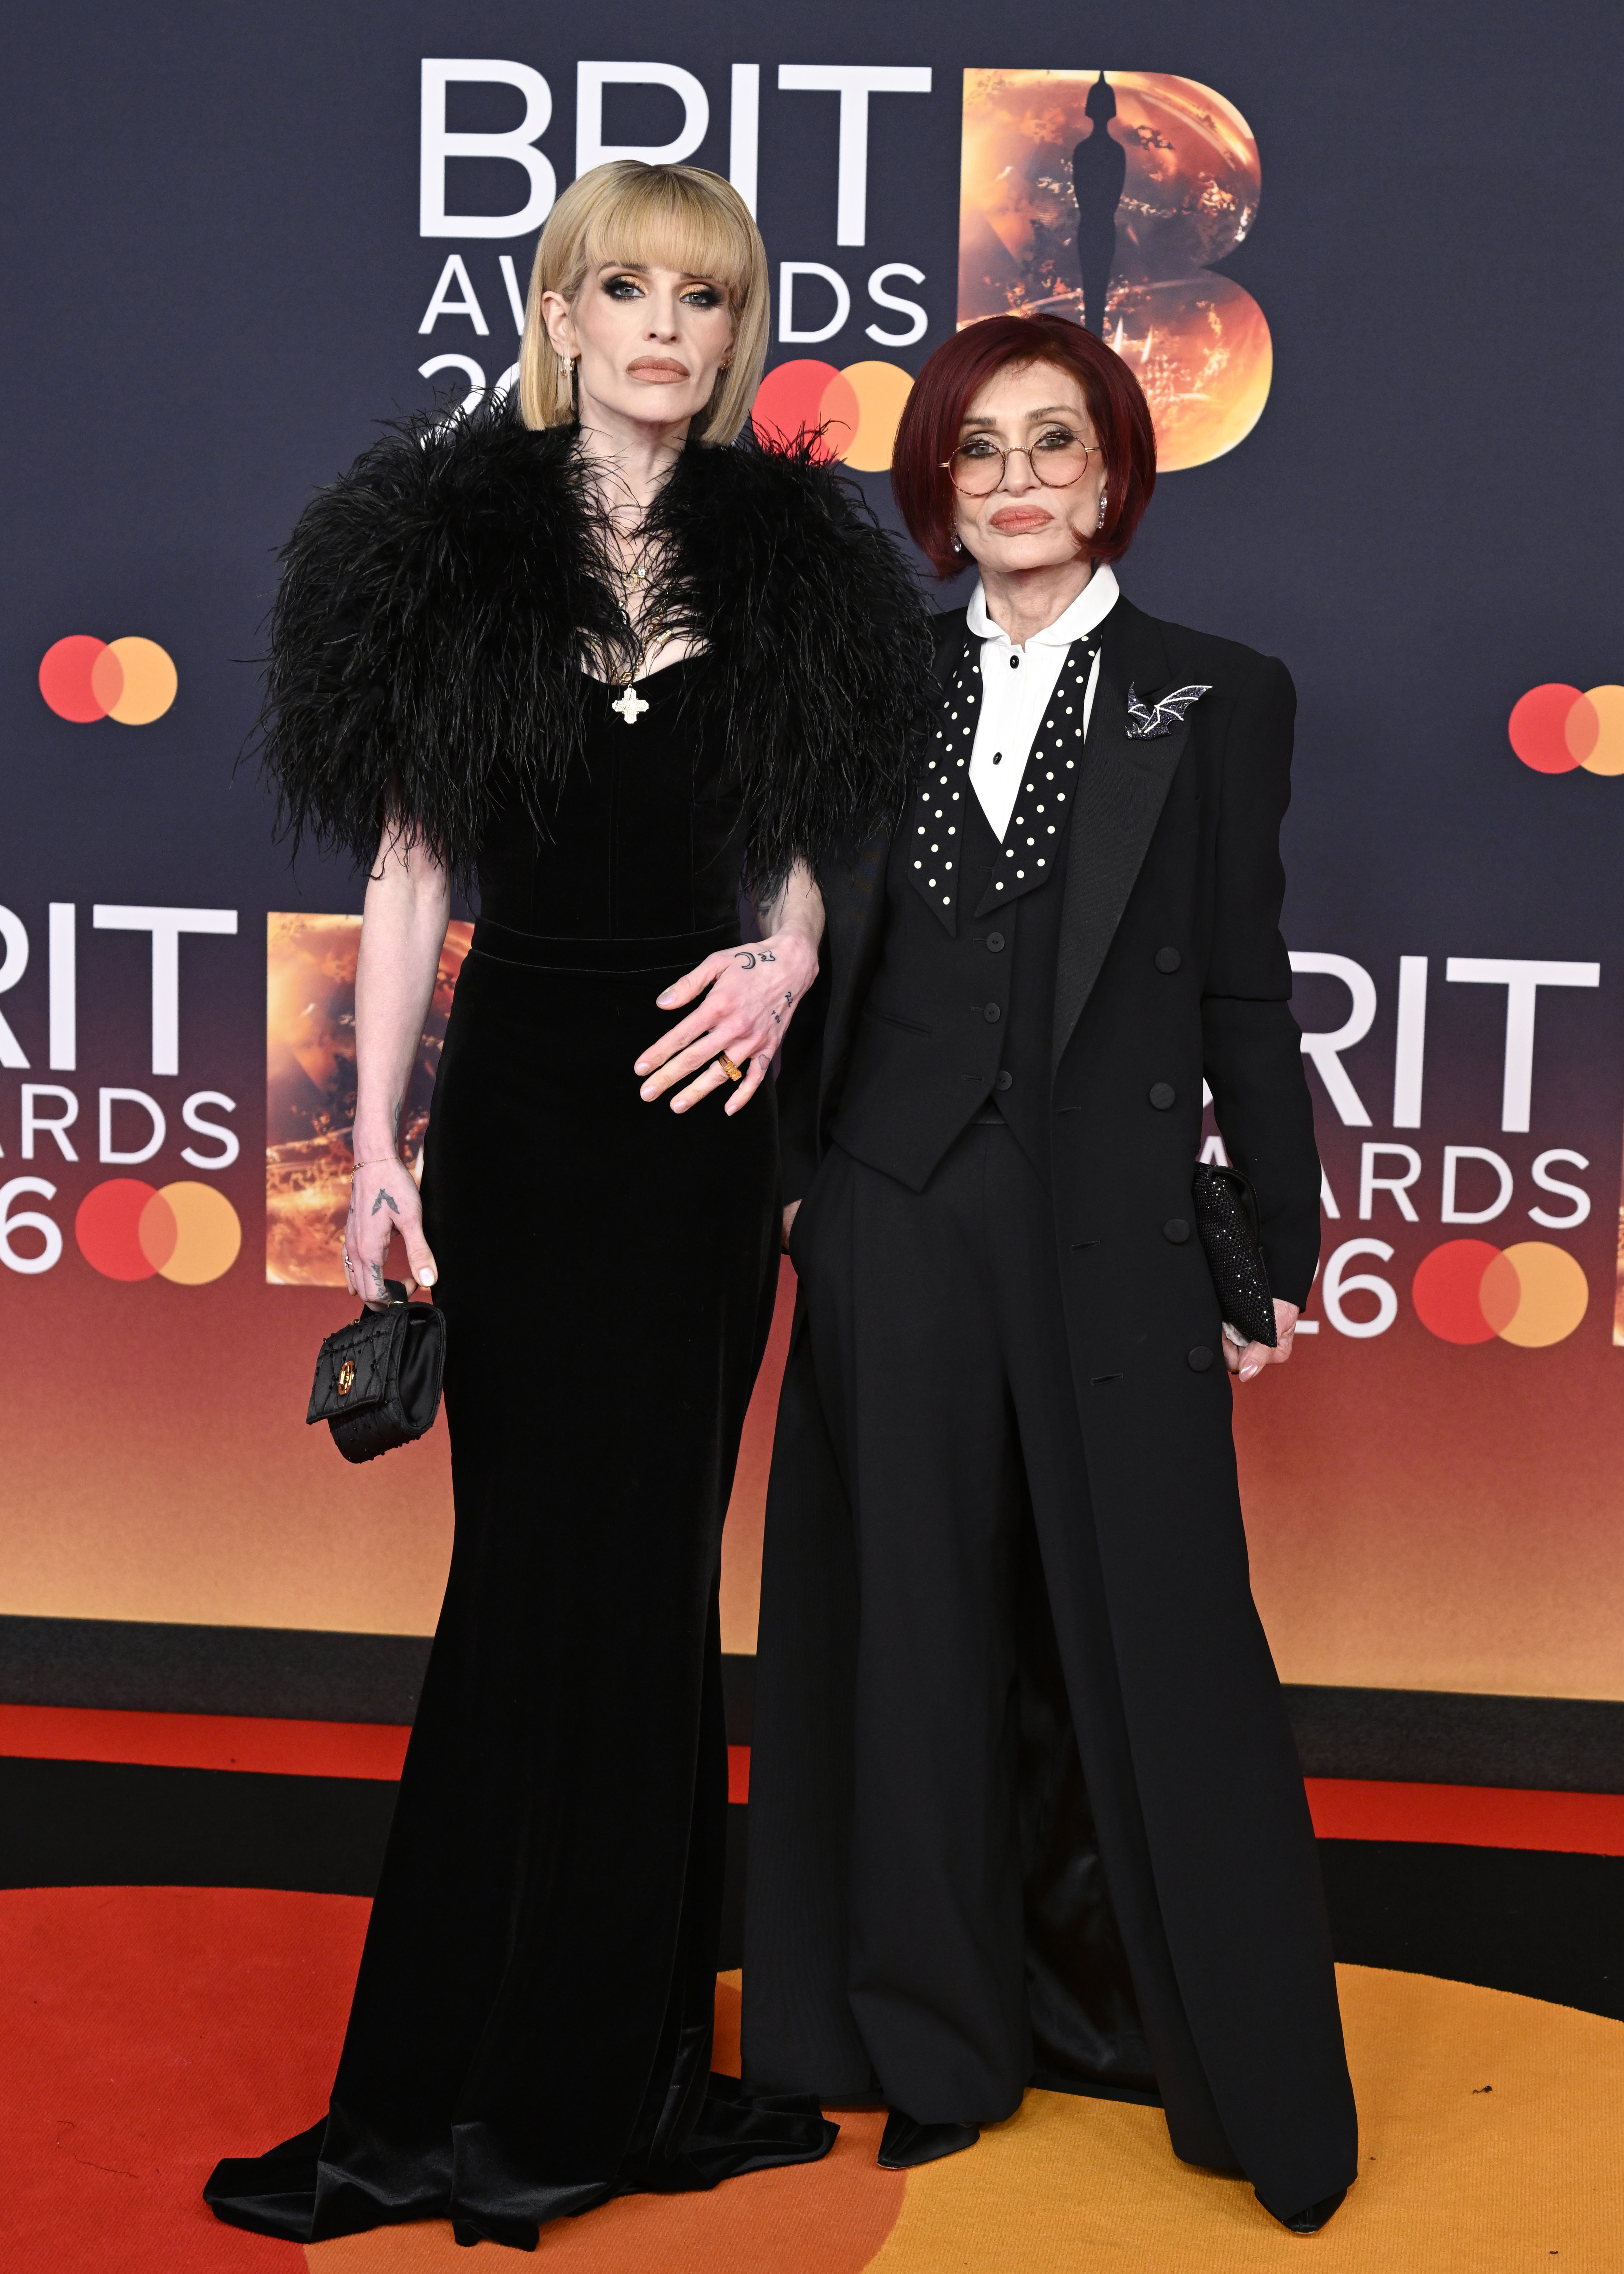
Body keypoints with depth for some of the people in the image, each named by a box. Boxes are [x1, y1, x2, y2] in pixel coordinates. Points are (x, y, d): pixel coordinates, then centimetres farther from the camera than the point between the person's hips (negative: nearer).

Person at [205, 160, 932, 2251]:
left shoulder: (789, 567, 7)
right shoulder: (454, 543, 1)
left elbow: (809, 851, 12)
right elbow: (407, 867, -1)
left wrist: (788, 961, -10)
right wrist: (375, 1148, -6)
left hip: (701, 1104, 2)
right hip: (524, 1096, -2)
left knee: (639, 1576, 9)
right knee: (567, 1573, 5)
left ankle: (595, 2084, 22)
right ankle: (568, 2091, 20)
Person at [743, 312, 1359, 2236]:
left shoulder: (1214, 702, 3)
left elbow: (1243, 995, 2)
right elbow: (823, 963, 10)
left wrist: (1278, 1251, 1)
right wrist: (775, 1189, 5)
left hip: (1111, 1227, -2)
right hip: (898, 1216, 2)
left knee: (1152, 1636, 1)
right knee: (928, 1628, 9)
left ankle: (1254, 2079, 18)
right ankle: (950, 2039, 25)